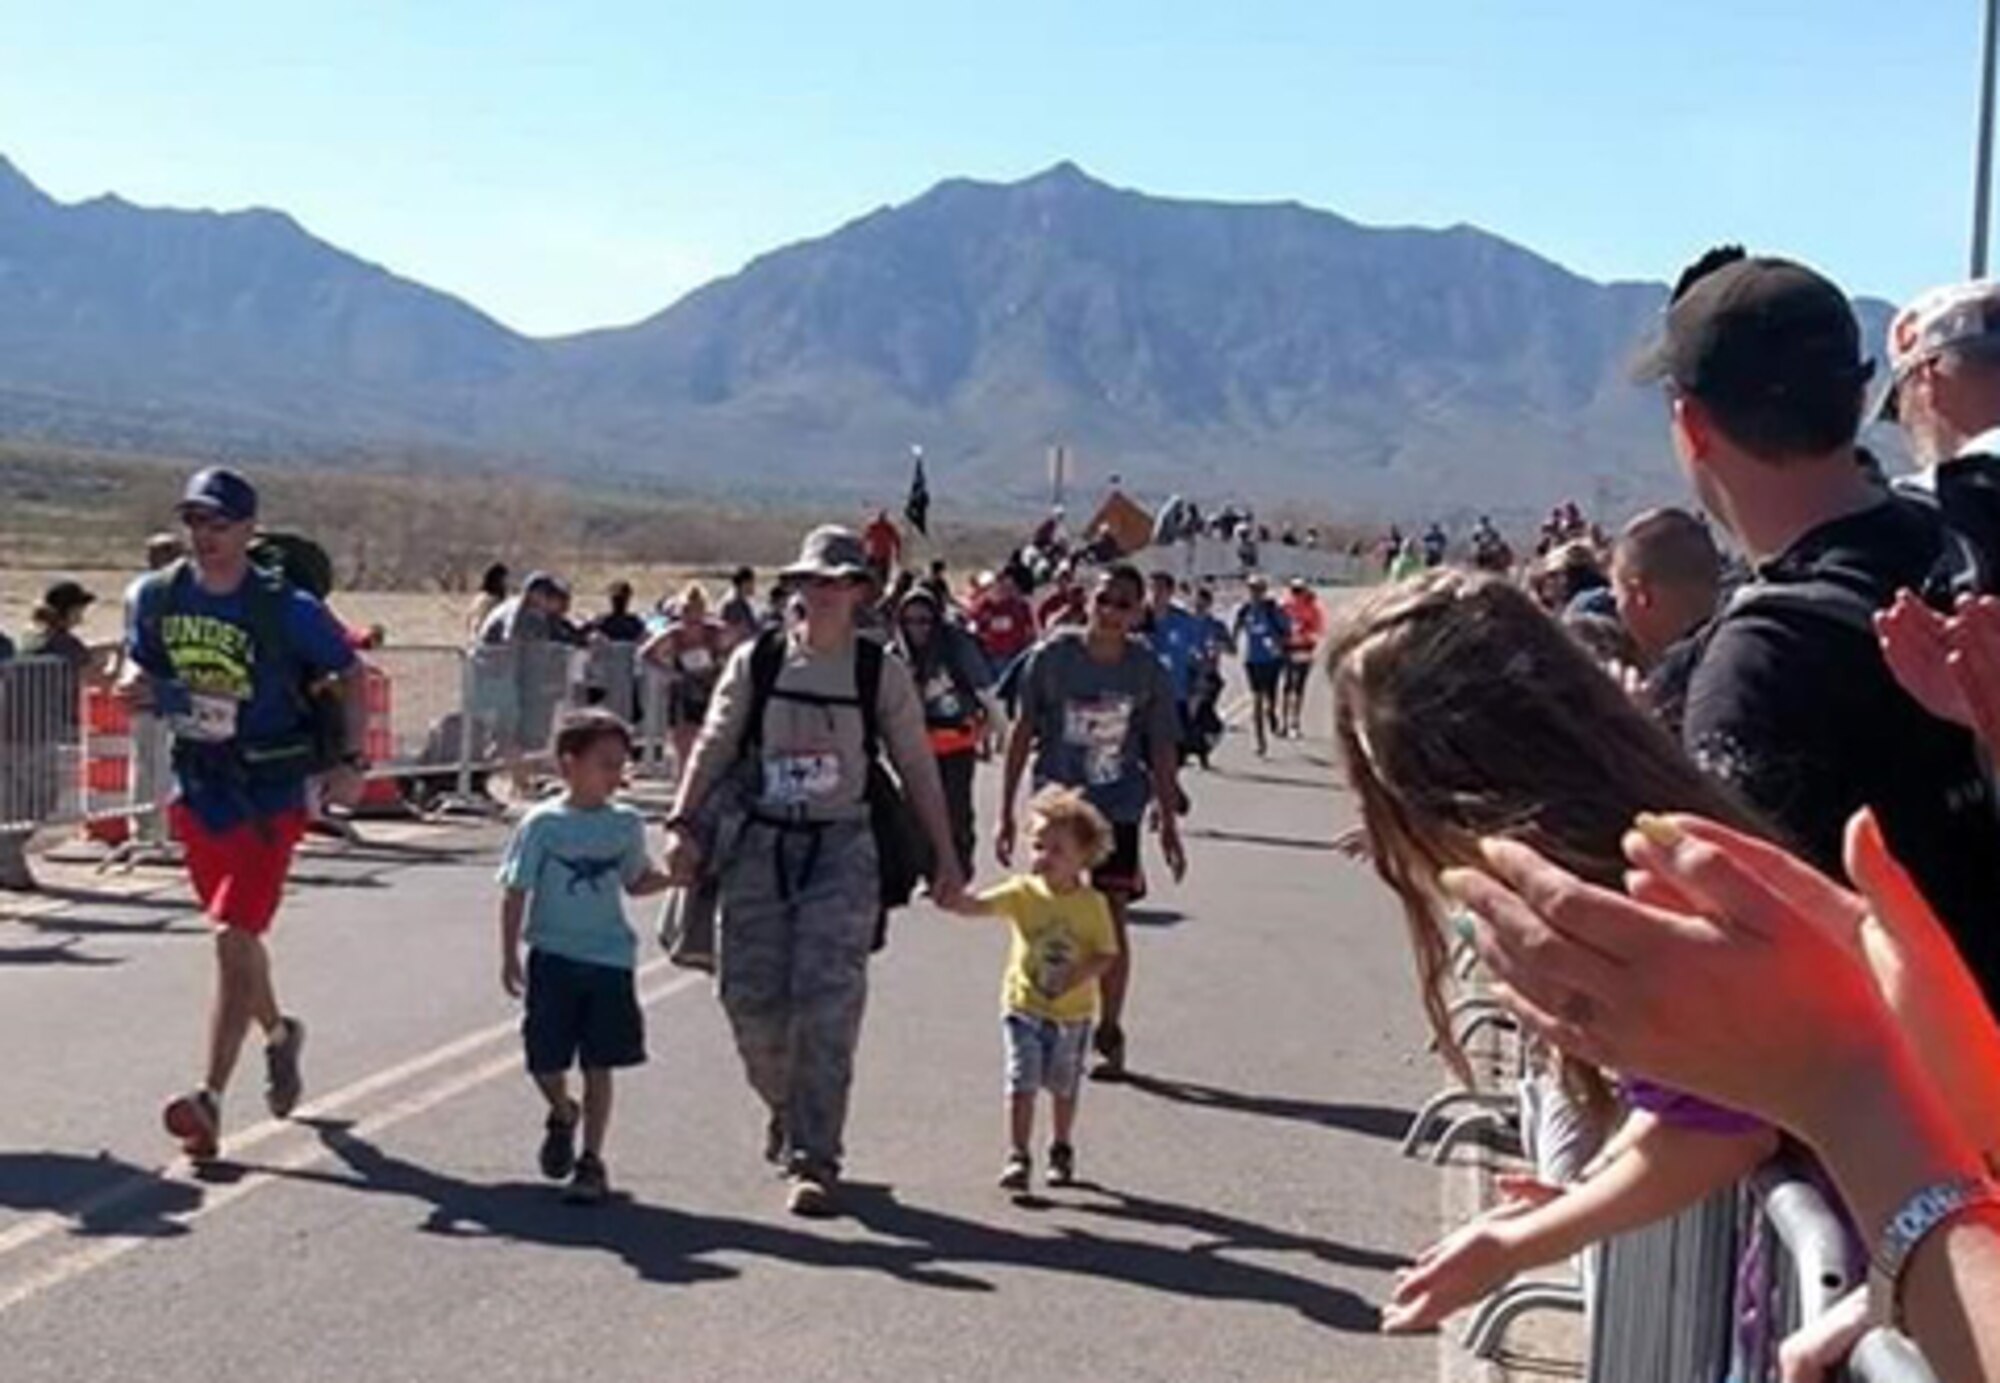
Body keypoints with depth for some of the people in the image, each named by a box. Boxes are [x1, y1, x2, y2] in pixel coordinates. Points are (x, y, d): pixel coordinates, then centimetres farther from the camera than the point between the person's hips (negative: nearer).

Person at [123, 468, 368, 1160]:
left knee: (233, 939, -13)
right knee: (236, 938, 19)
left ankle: (210, 1099, -11)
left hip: (270, 795, -5)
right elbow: (138, 663, 15)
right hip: (197, 787, 5)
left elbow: (349, 677, 0)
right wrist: (137, 686, -9)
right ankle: (279, 1034, 46)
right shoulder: (154, 596, 0)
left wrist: (351, 761, -8)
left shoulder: (287, 610, -11)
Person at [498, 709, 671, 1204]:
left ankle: (592, 1159, 14)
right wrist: (510, 957, -6)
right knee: (545, 1061, 3)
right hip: (553, 958, -2)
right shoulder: (543, 824, -6)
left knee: (598, 1065, 3)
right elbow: (515, 892, -3)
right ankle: (562, 1116, 36)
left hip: (609, 960, 2)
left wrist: (675, 874, -2)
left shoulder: (626, 824, 5)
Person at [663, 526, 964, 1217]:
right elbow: (713, 746, 4)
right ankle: (786, 1107, 32)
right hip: (758, 844, 2)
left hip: (841, 848, -1)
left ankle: (815, 1160, -1)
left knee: (827, 1006, -9)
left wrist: (945, 857, 4)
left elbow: (917, 768, 6)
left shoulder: (882, 673, 2)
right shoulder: (756, 661, 4)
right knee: (752, 998, 1)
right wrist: (684, 826, -8)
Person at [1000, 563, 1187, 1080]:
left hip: (1118, 810, 0)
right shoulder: (1052, 657, -9)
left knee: (1112, 922, 2)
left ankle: (1109, 1033, 16)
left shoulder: (1148, 671, -6)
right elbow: (1022, 732, -2)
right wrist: (1006, 811, -2)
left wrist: (1169, 825, 3)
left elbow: (1161, 750, 2)